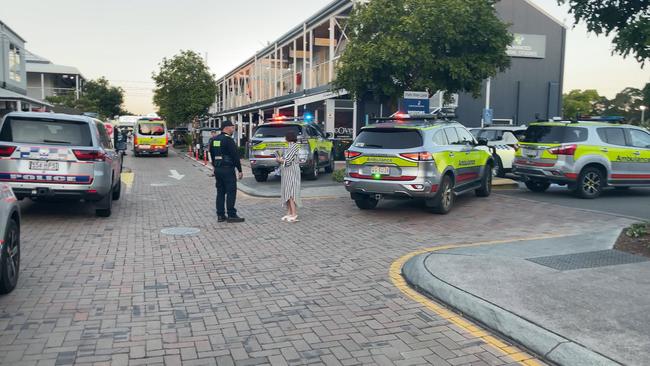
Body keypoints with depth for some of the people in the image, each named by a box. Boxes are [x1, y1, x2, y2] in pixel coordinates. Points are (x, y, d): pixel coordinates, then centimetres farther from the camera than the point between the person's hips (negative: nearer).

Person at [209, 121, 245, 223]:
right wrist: (240, 170, -11)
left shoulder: (213, 140, 12)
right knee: (231, 192, -3)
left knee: (220, 192, 11)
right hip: (228, 169, -8)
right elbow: (235, 156, -15)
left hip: (217, 169, 8)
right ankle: (231, 215, -2)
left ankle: (220, 215, 13)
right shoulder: (228, 140, -13)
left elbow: (212, 155, 18)